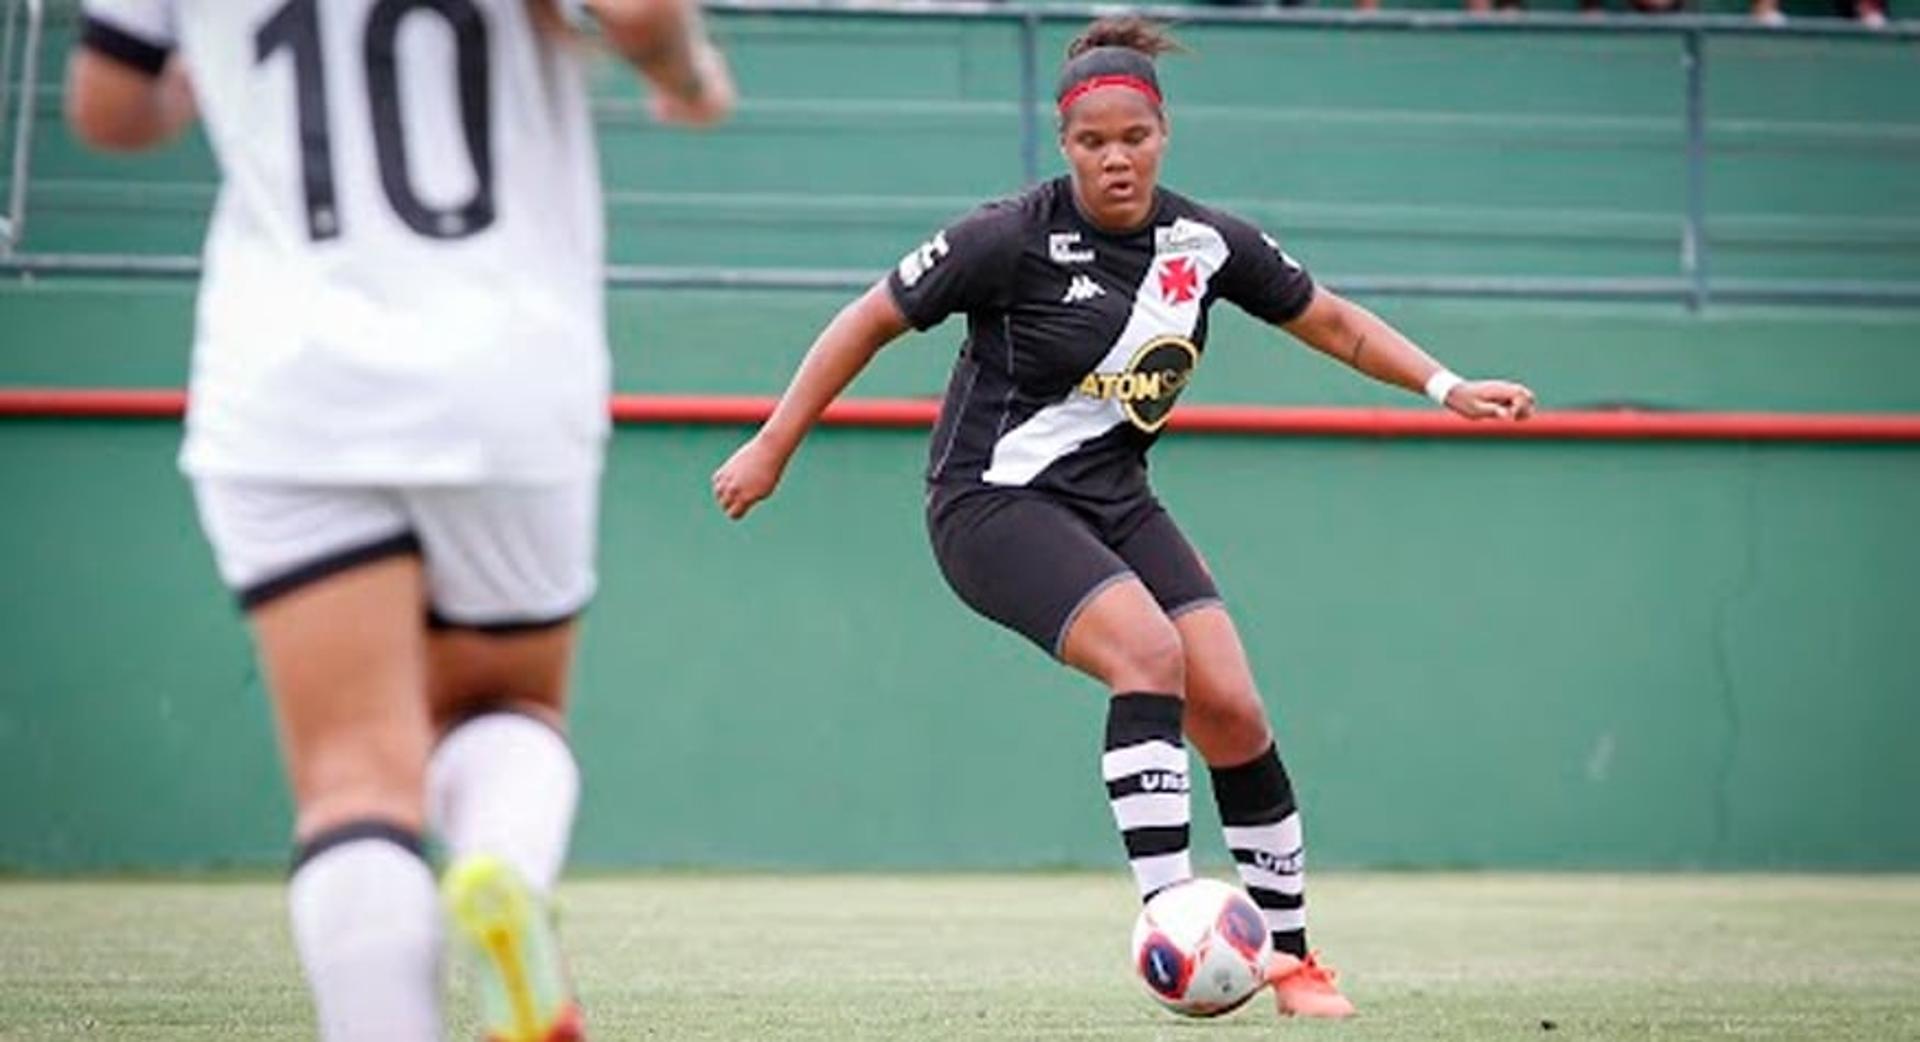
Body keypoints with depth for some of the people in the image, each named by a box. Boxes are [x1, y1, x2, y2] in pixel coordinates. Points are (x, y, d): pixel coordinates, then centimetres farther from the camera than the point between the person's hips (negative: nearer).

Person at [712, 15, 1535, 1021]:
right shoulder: (1015, 237, -16)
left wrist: (1448, 388, 4)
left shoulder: (1205, 242, -2)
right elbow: (872, 319, -7)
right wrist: (771, 448, -5)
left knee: (1231, 709, -8)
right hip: (994, 500, -6)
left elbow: (1328, 319, 13)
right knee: (1149, 652, -29)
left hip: (1112, 499, 6)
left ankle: (1290, 955, 5)